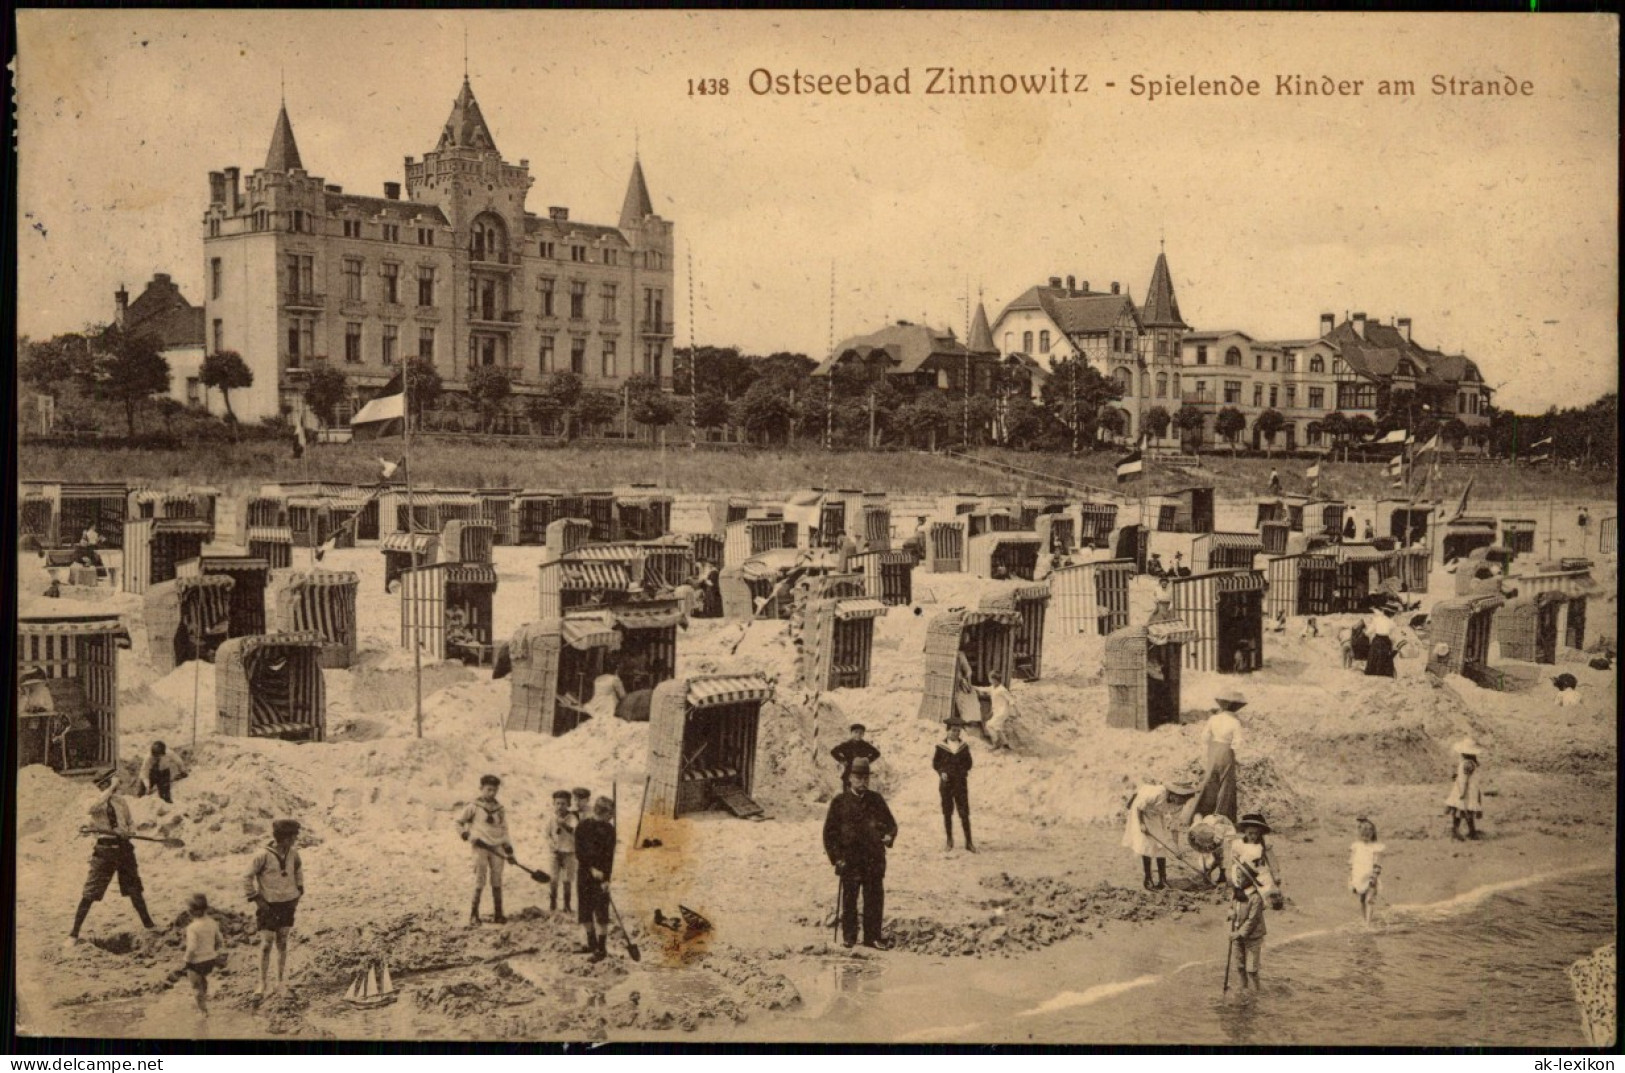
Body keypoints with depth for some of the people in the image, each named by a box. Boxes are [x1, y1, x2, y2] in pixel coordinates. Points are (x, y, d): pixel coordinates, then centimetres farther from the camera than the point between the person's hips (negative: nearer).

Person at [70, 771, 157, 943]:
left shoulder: (121, 800, 8)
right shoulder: (97, 801, -8)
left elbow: (130, 821, 20)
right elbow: (93, 808, -34)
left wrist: (130, 830, -3)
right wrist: (112, 788, -28)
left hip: (123, 847, 5)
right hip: (104, 850, -5)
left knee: (135, 889, 17)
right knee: (89, 893, -7)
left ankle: (147, 923, 32)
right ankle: (74, 933, 1)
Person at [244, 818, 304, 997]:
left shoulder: (293, 852, -4)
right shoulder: (263, 856, -19)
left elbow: (298, 869, 17)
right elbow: (247, 878, -12)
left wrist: (299, 892, 11)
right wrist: (256, 899, -13)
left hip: (288, 904, 4)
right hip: (268, 906, -4)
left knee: (282, 942, 12)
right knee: (266, 944, -2)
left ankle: (280, 981, 22)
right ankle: (263, 983, 10)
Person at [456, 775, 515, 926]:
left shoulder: (500, 809, 10)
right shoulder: (473, 806, -3)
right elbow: (459, 822, 5)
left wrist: (509, 849, 8)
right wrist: (468, 836, -9)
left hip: (497, 848, 4)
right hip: (480, 847, -4)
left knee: (497, 880, 6)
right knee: (480, 880, -9)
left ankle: (497, 914, 13)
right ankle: (473, 915, -5)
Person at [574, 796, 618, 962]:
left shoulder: (608, 829, -2)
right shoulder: (582, 827, 2)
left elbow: (609, 855, -7)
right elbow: (579, 852, -4)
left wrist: (606, 878, -15)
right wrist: (592, 868, -15)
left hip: (601, 874, -3)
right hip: (584, 872, 3)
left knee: (601, 913, -5)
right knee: (585, 911, 10)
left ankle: (601, 948, 0)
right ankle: (592, 944, 24)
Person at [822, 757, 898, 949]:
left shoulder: (876, 800, 9)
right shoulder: (840, 801, 2)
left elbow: (891, 823, 14)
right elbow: (829, 831, 3)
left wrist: (889, 836, -8)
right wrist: (836, 857, -4)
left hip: (874, 860, 2)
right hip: (849, 859, -2)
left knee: (874, 899, 1)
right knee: (849, 899, 3)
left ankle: (872, 937, 9)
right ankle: (848, 936, 14)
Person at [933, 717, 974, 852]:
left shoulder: (964, 747, 4)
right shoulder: (941, 746, -1)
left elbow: (968, 764, 11)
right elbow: (935, 763, 4)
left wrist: (964, 772, -7)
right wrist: (942, 772, -12)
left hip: (961, 784, 0)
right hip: (946, 784, 0)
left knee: (964, 813, -3)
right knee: (947, 813, 8)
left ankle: (968, 842, -1)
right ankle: (949, 840, 21)